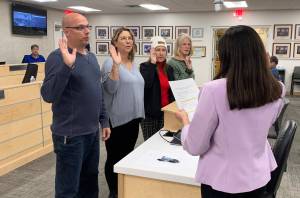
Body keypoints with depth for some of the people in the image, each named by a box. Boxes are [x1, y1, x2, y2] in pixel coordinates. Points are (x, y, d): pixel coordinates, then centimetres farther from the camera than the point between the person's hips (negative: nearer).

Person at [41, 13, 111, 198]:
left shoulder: (92, 57, 11)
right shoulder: (58, 57, -13)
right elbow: (48, 95, -23)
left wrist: (104, 121, 15)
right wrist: (67, 65, -33)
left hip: (93, 132, 7)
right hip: (70, 135, -7)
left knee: (90, 181, 20)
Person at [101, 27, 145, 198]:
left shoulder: (134, 65, 11)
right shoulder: (110, 63, -12)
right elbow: (110, 88, -24)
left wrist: (139, 113, 20)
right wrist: (116, 65, -34)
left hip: (133, 118, 8)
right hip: (117, 120, -7)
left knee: (128, 156, 17)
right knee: (115, 158, 5)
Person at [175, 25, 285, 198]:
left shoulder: (214, 90, -25)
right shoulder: (277, 90, -8)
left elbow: (195, 147, -16)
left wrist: (185, 120, 3)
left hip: (222, 181, -4)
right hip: (259, 177, 5)